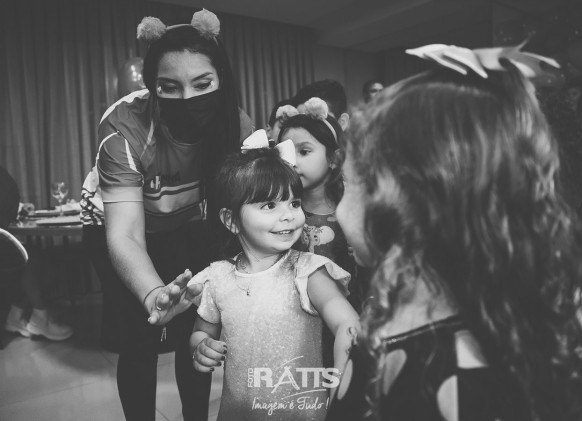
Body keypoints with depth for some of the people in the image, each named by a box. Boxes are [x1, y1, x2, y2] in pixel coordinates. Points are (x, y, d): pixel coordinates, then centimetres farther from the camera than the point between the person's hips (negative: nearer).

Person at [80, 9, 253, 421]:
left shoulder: (235, 123, -24)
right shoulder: (125, 127, -33)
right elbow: (125, 236, -39)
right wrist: (153, 294, -57)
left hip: (188, 225, 3)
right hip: (118, 225, -2)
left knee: (197, 327, -1)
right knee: (140, 338, -7)